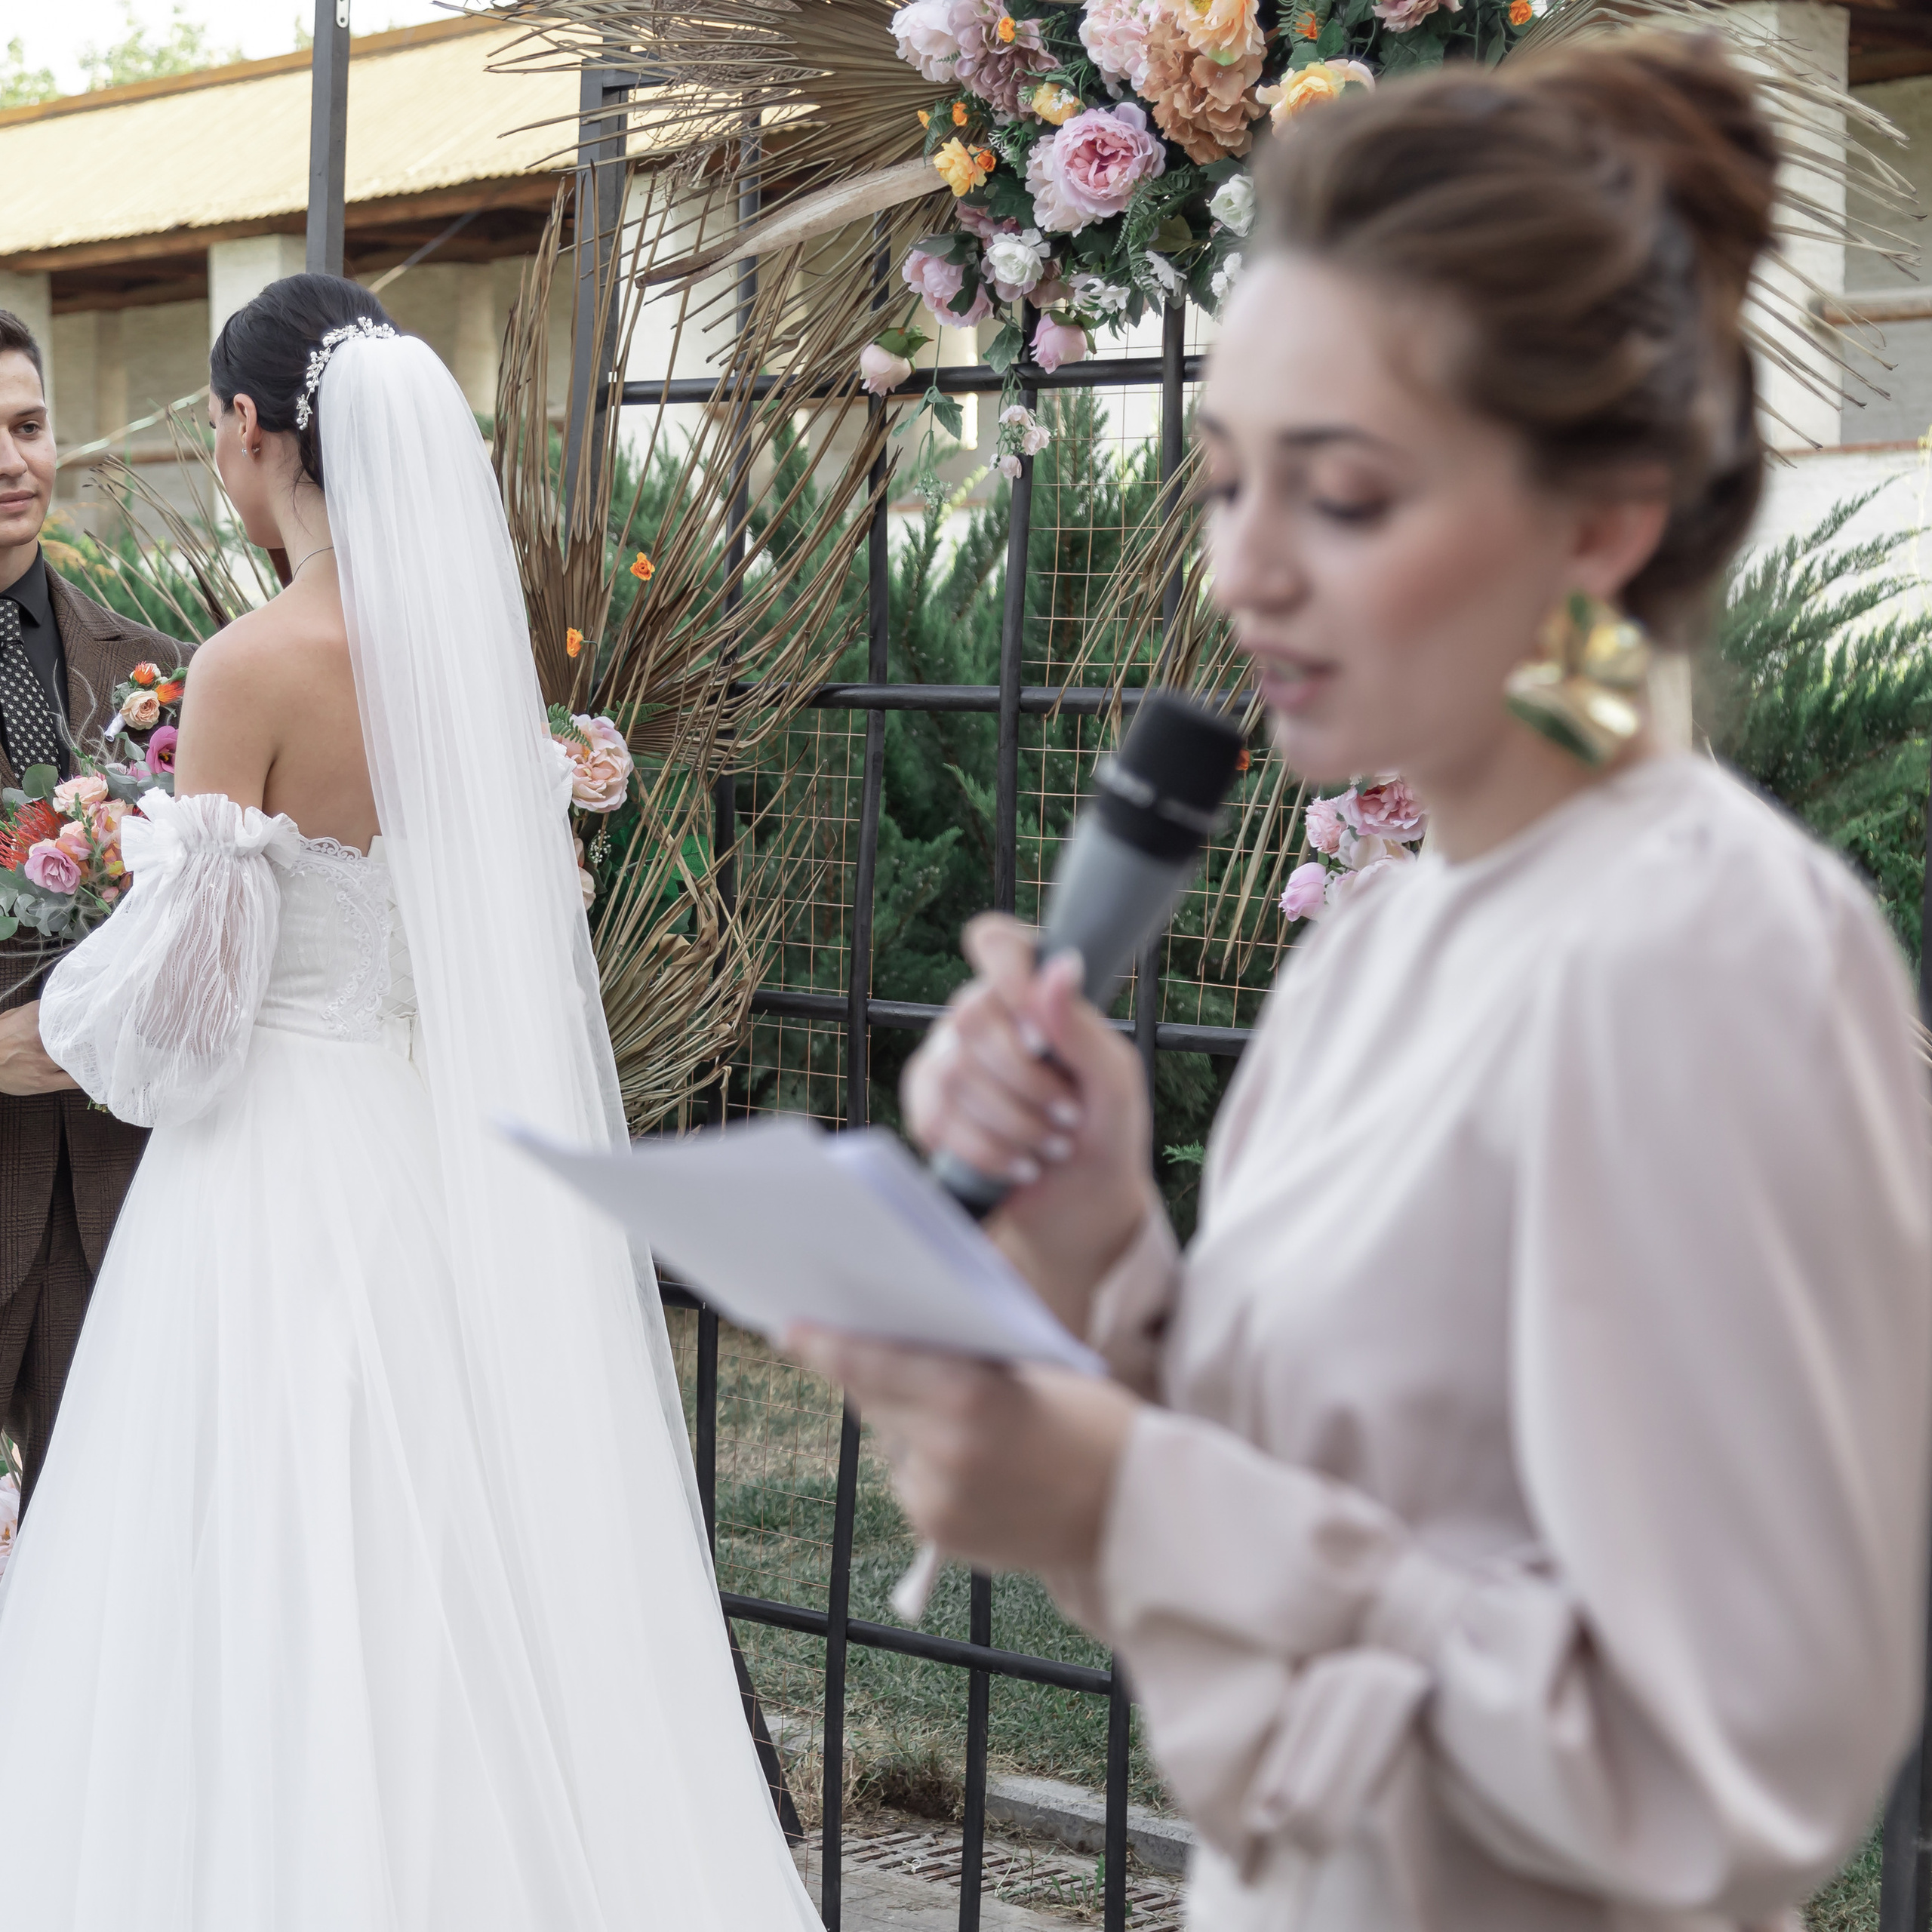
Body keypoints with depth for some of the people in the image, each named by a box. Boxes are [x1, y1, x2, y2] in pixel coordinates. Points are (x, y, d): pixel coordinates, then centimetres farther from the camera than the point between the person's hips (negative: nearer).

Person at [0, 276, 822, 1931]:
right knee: (458, 1606, 14)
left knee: (282, 1646, 1)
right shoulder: (475, 645, 4)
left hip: (291, 1172, -7)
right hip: (454, 1169, 7)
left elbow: (182, 1001, -14)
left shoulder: (258, 666, -16)